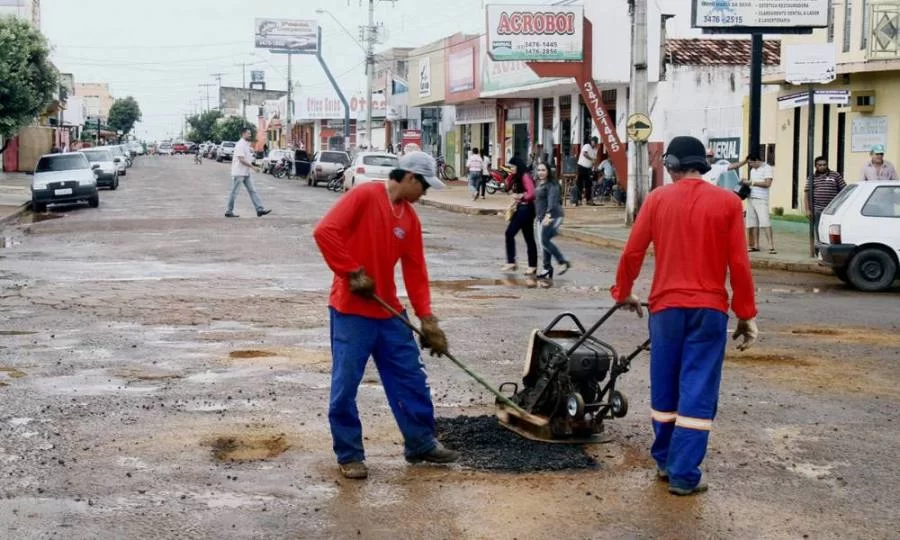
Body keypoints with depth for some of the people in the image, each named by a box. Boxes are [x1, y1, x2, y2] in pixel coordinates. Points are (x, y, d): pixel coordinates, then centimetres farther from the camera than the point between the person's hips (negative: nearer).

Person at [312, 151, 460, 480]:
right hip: (351, 309, -7)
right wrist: (353, 272, -17)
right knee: (345, 385, -2)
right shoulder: (364, 196, -12)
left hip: (389, 312, 7)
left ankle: (421, 444, 23)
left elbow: (415, 272, 9)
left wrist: (427, 319, 3)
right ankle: (349, 455, 10)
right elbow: (325, 232, -20)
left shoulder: (410, 218, 9)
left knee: (411, 378, 10)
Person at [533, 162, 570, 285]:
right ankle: (547, 269, 12)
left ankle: (563, 262, -12)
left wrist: (548, 215, -35)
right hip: (541, 218, 9)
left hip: (552, 217, -9)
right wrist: (537, 217, 26)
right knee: (543, 243, 7)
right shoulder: (539, 184, 17)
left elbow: (552, 200, -22)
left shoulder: (552, 185, -9)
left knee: (545, 240, -21)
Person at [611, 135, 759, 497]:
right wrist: (746, 314, 3)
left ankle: (665, 461, 28)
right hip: (709, 308, -2)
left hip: (666, 306, 2)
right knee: (697, 392, 1)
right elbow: (739, 264, -5)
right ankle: (684, 475, 0)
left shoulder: (657, 199, -1)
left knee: (665, 387, 15)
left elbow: (632, 253, 1)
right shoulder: (727, 202, -3)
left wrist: (623, 293, 18)